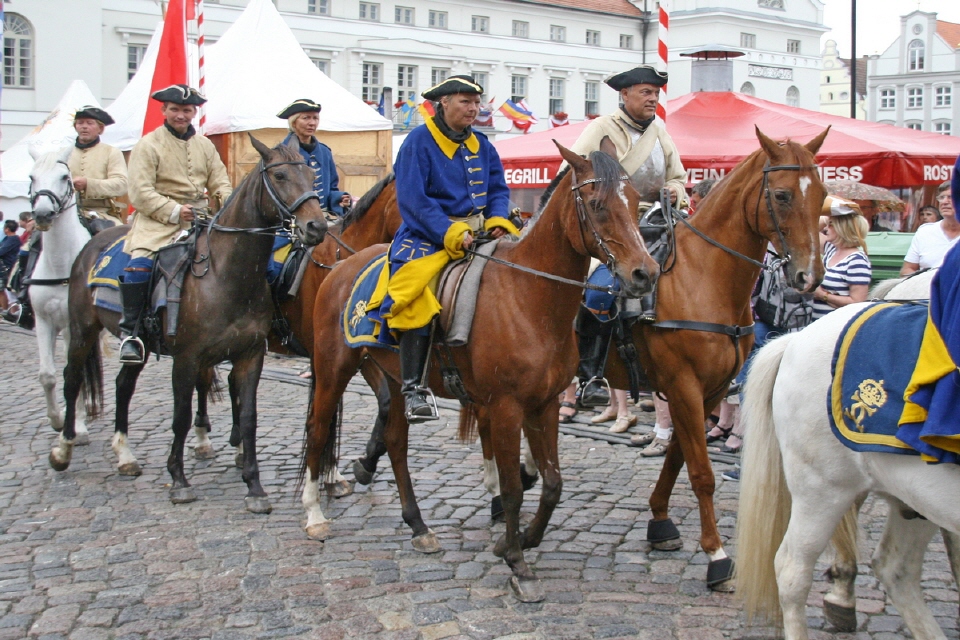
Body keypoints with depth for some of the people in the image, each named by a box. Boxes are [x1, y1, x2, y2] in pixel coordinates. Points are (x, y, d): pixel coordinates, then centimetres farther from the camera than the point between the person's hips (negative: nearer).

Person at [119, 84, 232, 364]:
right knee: (140, 265, -28)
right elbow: (140, 194, -8)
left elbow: (220, 182, 12)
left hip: (200, 219, 5)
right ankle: (129, 331, -17)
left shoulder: (205, 145, 16)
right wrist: (174, 212, -18)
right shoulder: (148, 144, -1)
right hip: (158, 220, -5)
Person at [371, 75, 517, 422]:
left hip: (478, 234, 6)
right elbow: (413, 200, -12)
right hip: (429, 235, -6)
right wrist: (451, 233, -20)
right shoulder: (419, 142, -5)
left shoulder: (481, 145, 15)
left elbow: (498, 190, 16)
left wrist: (498, 221, -5)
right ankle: (412, 389, -26)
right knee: (416, 295, -30)